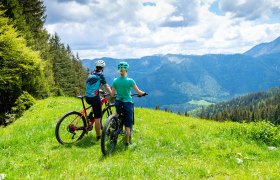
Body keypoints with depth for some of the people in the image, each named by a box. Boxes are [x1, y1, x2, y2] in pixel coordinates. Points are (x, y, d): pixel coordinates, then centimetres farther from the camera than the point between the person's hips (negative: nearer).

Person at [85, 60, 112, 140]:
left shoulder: (91, 73, 16)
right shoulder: (100, 75, -3)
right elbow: (106, 86, -6)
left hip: (87, 98, 7)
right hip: (94, 98, -6)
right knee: (97, 118, 1)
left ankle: (90, 115, 22)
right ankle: (98, 136, 6)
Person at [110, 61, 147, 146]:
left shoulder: (115, 81, -3)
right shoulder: (130, 81, -12)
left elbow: (112, 94, -1)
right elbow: (139, 92, -7)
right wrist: (144, 93, 13)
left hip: (118, 103, 3)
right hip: (127, 103, -3)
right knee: (128, 124, 6)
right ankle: (127, 142, 12)